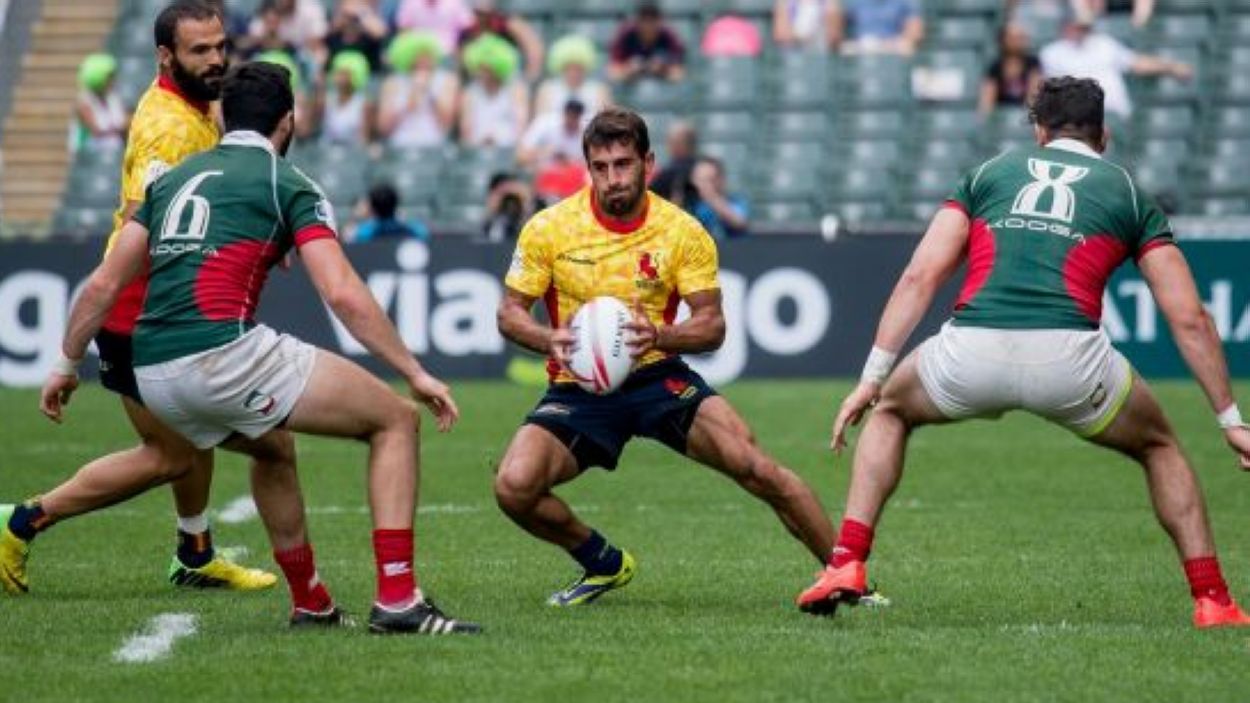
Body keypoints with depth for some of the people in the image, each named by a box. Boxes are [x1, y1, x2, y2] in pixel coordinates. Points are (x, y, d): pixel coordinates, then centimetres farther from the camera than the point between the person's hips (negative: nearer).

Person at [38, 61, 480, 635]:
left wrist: (67, 364, 32)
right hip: (223, 352, -7)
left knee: (273, 449, 37)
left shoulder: (174, 179, 23)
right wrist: (416, 374, -2)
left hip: (153, 377, 7)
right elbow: (343, 295, -6)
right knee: (396, 419, 5)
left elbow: (104, 283, 21)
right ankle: (396, 599, -5)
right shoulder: (288, 184, 5)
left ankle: (310, 603, 35)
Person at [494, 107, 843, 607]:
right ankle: (604, 564, 6)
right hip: (578, 391, 1)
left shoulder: (682, 231, -6)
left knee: (753, 466, -20)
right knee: (514, 487, -23)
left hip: (657, 378, -1)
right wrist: (549, 339, -22)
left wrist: (660, 336, -27)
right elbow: (510, 313, 0)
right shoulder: (549, 228, -6)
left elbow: (712, 326, -6)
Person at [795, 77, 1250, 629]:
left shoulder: (990, 173, 26)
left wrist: (872, 377, 15)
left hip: (971, 352, 1)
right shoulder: (1126, 191, 23)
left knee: (891, 412, 34)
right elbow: (1189, 319, 17)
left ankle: (846, 566, 19)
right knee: (1158, 447, 29)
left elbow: (920, 276, 15)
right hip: (1069, 356, -1)